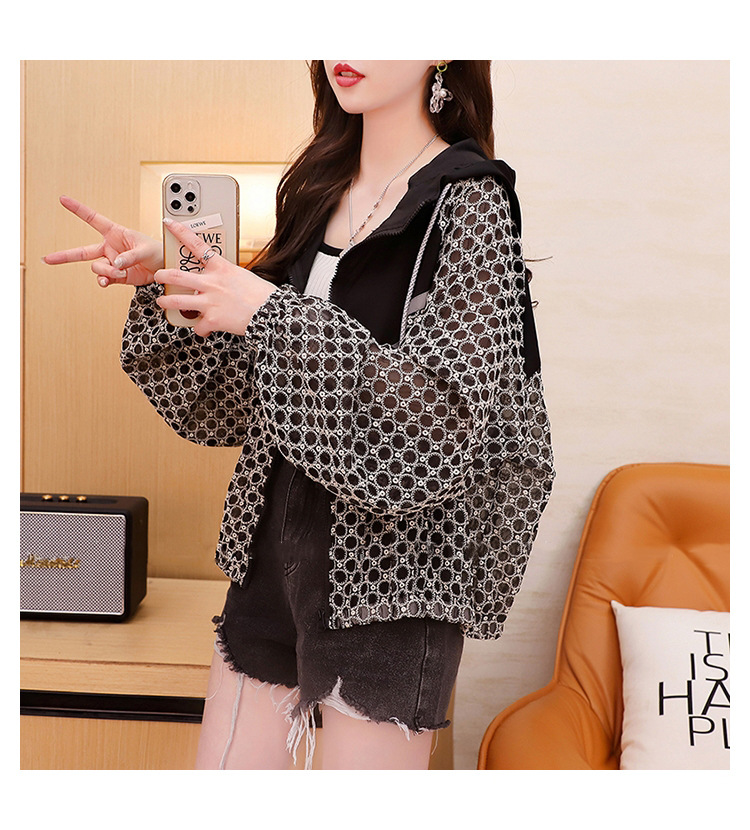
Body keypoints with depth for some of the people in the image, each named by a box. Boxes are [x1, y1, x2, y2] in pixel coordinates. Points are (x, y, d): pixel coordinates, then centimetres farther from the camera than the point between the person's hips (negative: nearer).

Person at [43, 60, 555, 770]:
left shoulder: (469, 198, -9)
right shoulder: (320, 186, 10)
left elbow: (446, 409, -20)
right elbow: (244, 379, 13)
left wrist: (274, 313, -23)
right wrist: (156, 282, -1)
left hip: (387, 571, -6)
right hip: (277, 547, 6)